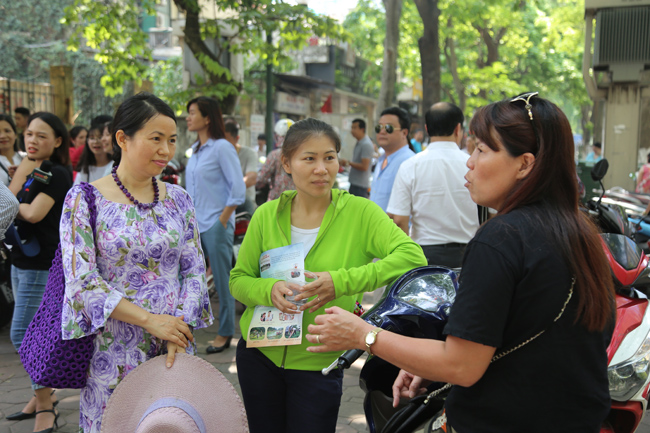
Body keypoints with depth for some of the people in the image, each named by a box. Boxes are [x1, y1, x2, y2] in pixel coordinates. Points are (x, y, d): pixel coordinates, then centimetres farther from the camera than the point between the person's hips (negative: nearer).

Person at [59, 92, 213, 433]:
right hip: (113, 351, -3)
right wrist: (150, 320, -17)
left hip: (175, 344, 4)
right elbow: (81, 280, -13)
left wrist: (180, 326, -10)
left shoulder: (177, 199, 5)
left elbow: (195, 270, 5)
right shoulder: (84, 200, -6)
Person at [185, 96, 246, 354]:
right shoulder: (195, 149, 13)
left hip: (216, 224, -7)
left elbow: (238, 190, -13)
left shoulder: (222, 147, -10)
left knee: (222, 280, 2)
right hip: (194, 224, 7)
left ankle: (225, 333, 13)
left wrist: (222, 221, -13)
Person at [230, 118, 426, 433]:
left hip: (318, 363, -3)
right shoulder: (267, 215, -2)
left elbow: (413, 257, -24)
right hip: (258, 354, 3)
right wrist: (269, 289, -20)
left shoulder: (359, 212, -11)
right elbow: (238, 280, 3)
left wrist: (342, 282, -31)